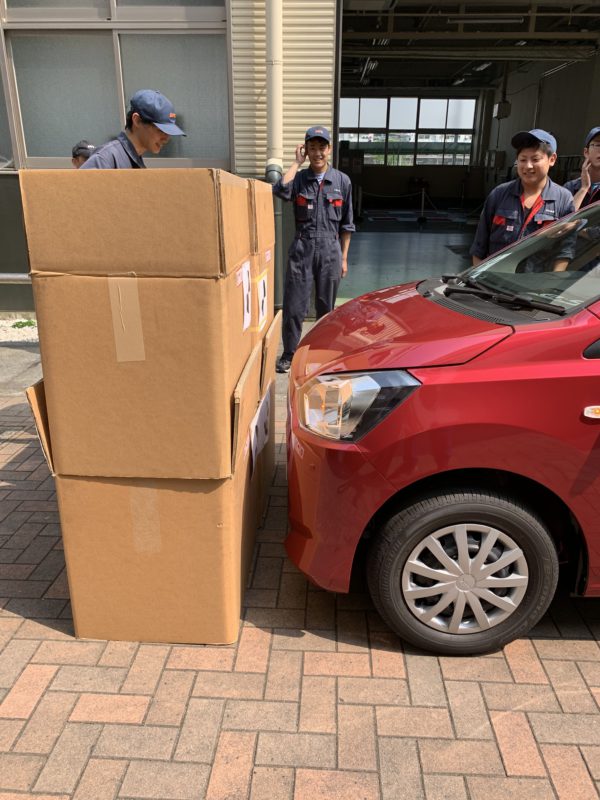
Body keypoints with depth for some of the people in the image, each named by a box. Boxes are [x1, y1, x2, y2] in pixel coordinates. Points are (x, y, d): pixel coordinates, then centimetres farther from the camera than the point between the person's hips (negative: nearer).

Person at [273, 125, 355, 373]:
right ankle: (289, 355, 13)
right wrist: (297, 162, -8)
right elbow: (280, 190, -21)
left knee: (326, 307, 10)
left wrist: (344, 257, 6)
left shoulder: (342, 181, 4)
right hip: (301, 248, 0)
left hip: (330, 250, 1)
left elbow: (346, 224, 8)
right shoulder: (298, 178, 4)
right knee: (293, 307, -1)